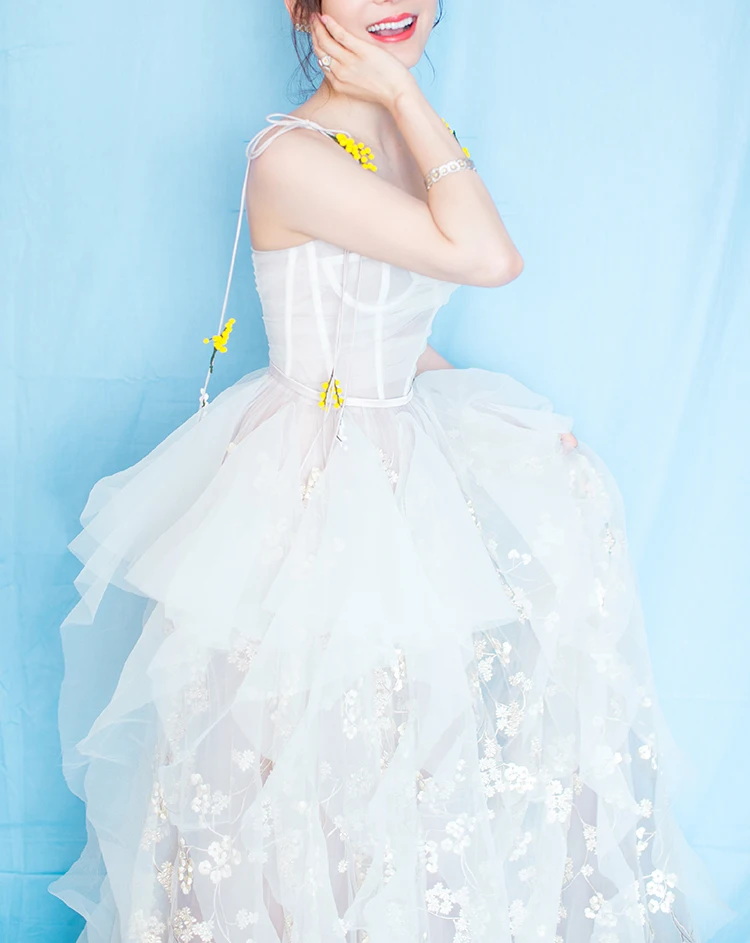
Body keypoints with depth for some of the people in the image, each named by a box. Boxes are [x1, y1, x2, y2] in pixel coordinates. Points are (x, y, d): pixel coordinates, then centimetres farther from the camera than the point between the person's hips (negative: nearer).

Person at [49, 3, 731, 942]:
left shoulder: (413, 141, 6)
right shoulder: (290, 155, -21)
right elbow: (488, 257, -28)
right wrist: (405, 97, -21)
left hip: (412, 446, 8)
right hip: (315, 485, -8)